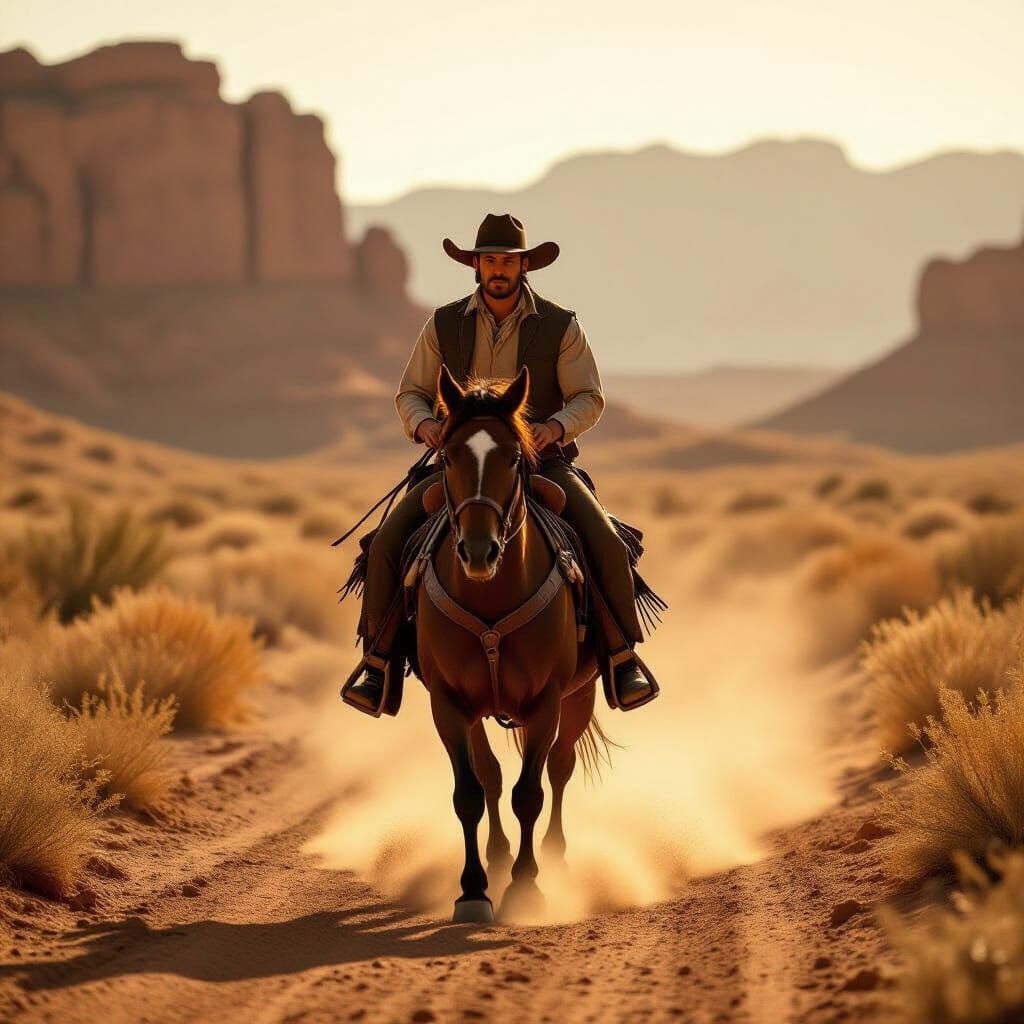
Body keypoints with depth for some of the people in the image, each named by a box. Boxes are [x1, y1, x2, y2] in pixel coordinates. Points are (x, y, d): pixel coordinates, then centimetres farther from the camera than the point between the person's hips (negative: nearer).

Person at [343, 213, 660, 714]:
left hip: (541, 462, -1)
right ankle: (378, 660, -3)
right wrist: (424, 424, -17)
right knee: (387, 543, -19)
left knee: (607, 546, -23)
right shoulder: (444, 324, 4)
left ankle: (622, 659, -6)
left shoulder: (560, 326, 0)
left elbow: (589, 398, -1)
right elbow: (411, 393, 7)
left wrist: (555, 427, -23)